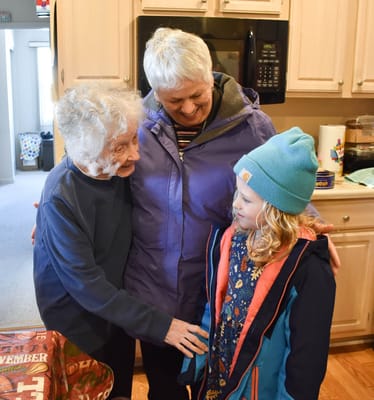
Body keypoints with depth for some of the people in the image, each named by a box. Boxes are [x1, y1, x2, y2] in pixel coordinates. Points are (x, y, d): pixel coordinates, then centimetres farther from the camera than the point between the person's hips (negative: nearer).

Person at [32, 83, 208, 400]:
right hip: (77, 319, -5)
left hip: (117, 306, 5)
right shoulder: (61, 198, -30)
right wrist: (157, 325, -27)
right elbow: (84, 284, -27)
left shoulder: (122, 169, -12)